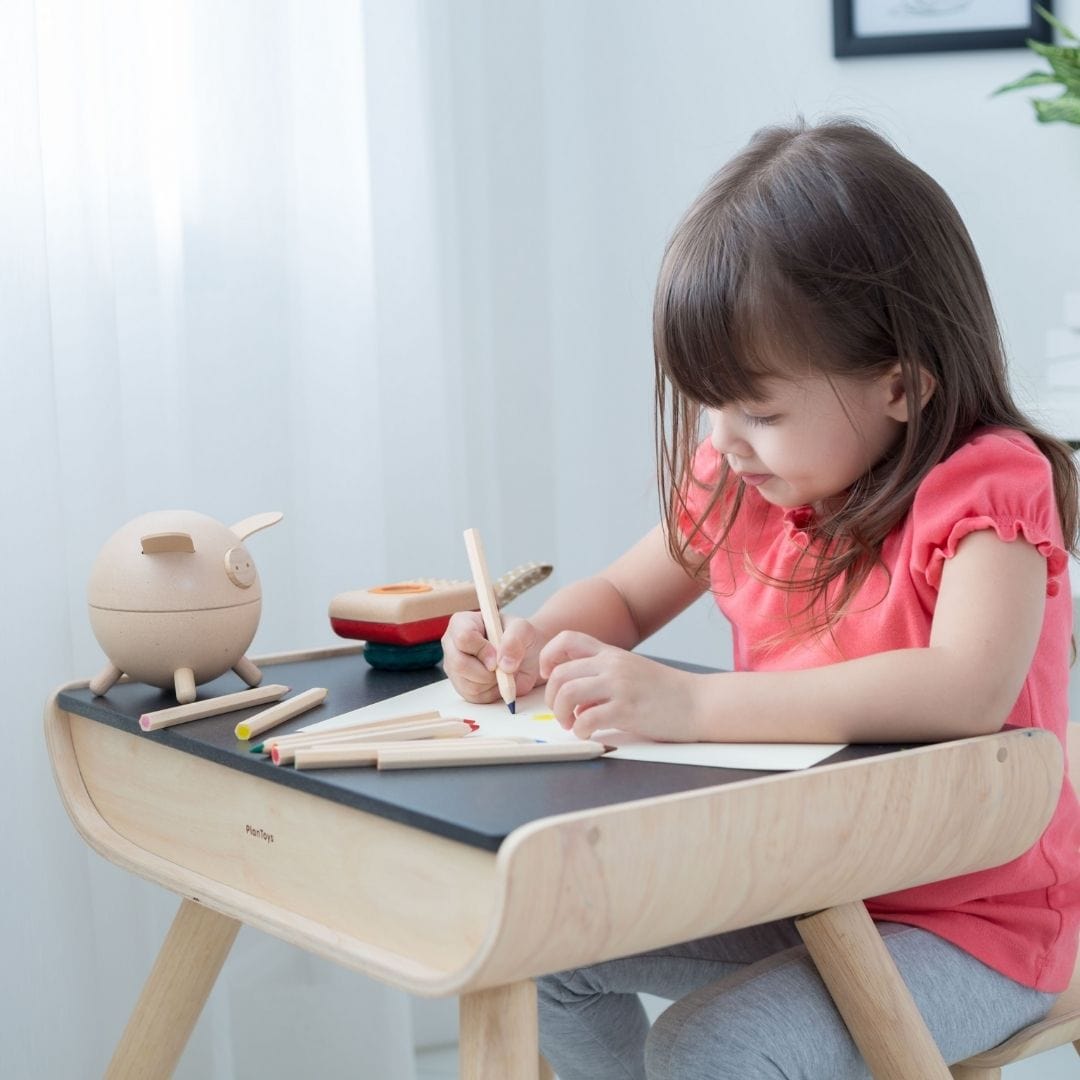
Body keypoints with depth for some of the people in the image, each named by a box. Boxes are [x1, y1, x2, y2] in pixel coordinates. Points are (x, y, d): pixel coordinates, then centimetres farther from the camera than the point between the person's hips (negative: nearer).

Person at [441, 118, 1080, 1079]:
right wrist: (532, 643, -9)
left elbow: (968, 691, -38)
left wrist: (688, 702, -42)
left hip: (970, 925, -7)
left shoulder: (983, 488, -21)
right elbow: (624, 598, 16)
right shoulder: (740, 485, 0)